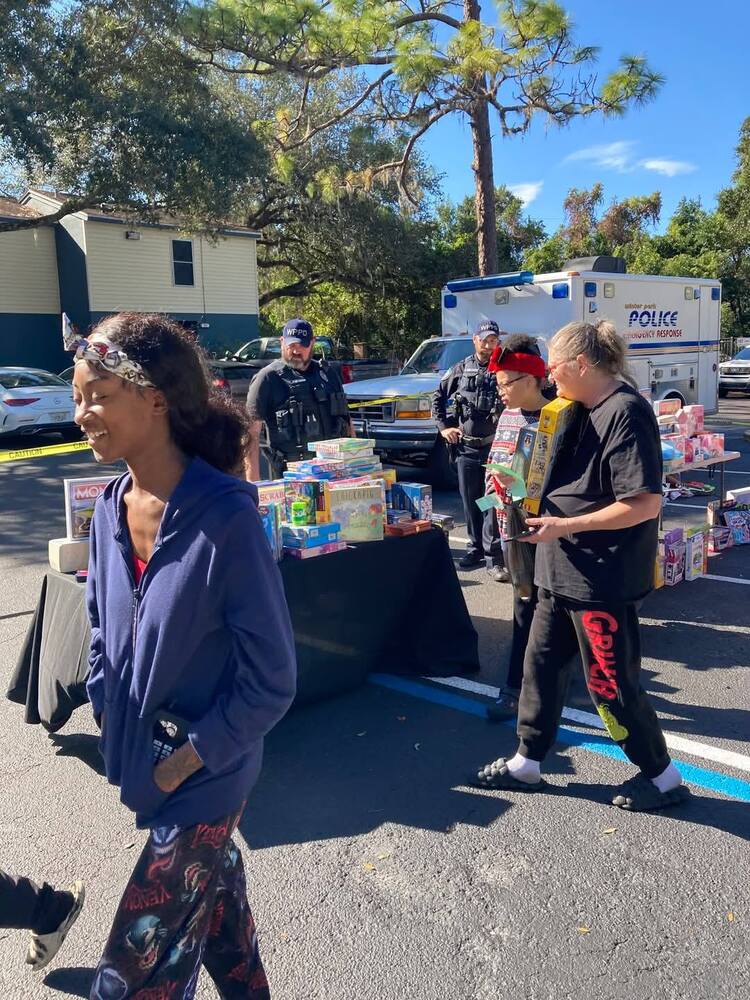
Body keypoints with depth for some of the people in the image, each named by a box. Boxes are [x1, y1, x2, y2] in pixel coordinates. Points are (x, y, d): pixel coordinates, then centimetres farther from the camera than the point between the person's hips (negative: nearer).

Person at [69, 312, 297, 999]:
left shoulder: (226, 517, -24)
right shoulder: (112, 508, -3)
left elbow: (270, 679, -19)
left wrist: (188, 759, -13)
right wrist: (109, 719, 4)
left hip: (204, 781, -6)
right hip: (142, 760, 6)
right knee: (216, 899, 27)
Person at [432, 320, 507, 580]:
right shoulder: (462, 369, 8)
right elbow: (438, 397, 17)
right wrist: (443, 427, 9)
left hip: (495, 447, -3)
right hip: (466, 447, 3)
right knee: (470, 501, 11)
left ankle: (493, 557, -5)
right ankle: (476, 548, 24)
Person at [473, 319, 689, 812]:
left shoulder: (626, 412, -19)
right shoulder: (584, 412, 10)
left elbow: (645, 503, -25)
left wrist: (565, 526, -22)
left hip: (604, 578, -10)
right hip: (564, 570, 10)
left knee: (611, 683, 3)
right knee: (542, 661, 15)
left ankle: (663, 776, 25)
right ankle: (527, 763, 31)